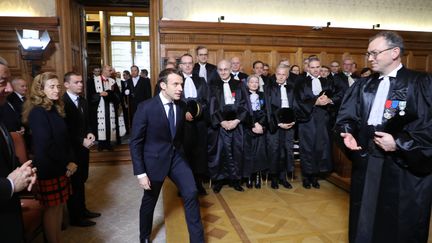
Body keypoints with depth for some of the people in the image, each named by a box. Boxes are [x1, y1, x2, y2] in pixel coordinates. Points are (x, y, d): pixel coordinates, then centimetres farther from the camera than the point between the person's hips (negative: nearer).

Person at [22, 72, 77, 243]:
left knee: (59, 205, 14)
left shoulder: (55, 108, 9)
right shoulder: (38, 112, -16)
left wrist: (70, 161, -3)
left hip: (60, 167, 8)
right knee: (51, 209, 4)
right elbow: (46, 145, -19)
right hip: (48, 169, -8)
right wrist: (67, 163, -10)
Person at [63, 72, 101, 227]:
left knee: (81, 181, 18)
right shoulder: (62, 103, -17)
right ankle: (75, 217, 20)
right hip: (71, 149, -7)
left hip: (83, 147, 8)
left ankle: (82, 210, 32)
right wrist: (81, 141, -20)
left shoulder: (83, 101, 8)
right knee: (74, 183, 5)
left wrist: (89, 133, -3)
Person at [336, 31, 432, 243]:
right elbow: (347, 115, 5)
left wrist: (400, 142, -19)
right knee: (365, 219, 18)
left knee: (402, 225, 11)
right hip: (366, 162, 5)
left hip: (405, 167, -4)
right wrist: (348, 133, -13)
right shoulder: (362, 86, 10)